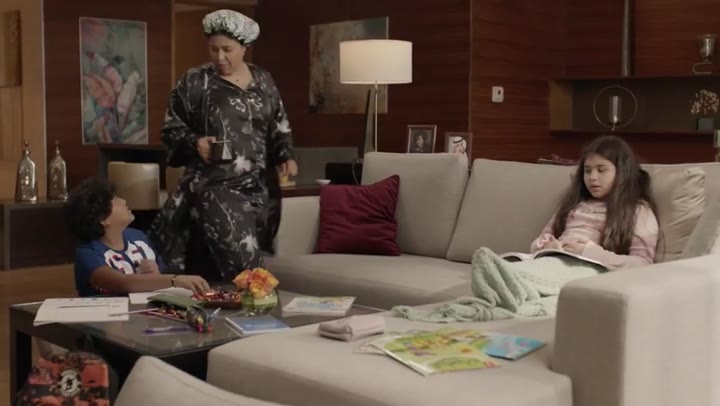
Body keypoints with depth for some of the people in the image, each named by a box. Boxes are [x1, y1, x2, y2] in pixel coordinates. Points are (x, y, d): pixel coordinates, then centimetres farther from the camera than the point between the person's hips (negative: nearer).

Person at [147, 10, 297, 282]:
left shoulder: (263, 81, 10)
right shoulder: (194, 82, -1)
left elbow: (280, 127, 17)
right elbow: (171, 129, 3)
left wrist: (286, 156, 0)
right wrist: (195, 142, -16)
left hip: (259, 186, 4)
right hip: (214, 185, -4)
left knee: (253, 256, 4)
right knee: (240, 257, -17)